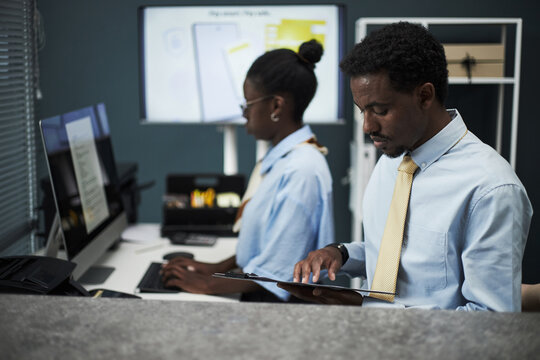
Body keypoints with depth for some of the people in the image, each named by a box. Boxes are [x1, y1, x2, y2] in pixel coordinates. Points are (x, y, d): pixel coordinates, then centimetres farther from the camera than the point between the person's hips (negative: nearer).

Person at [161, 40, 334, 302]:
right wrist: (218, 268, 14)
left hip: (283, 303, -8)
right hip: (260, 299, 8)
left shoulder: (301, 172, -20)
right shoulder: (280, 158, 10)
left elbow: (275, 272, -19)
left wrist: (207, 285, -10)